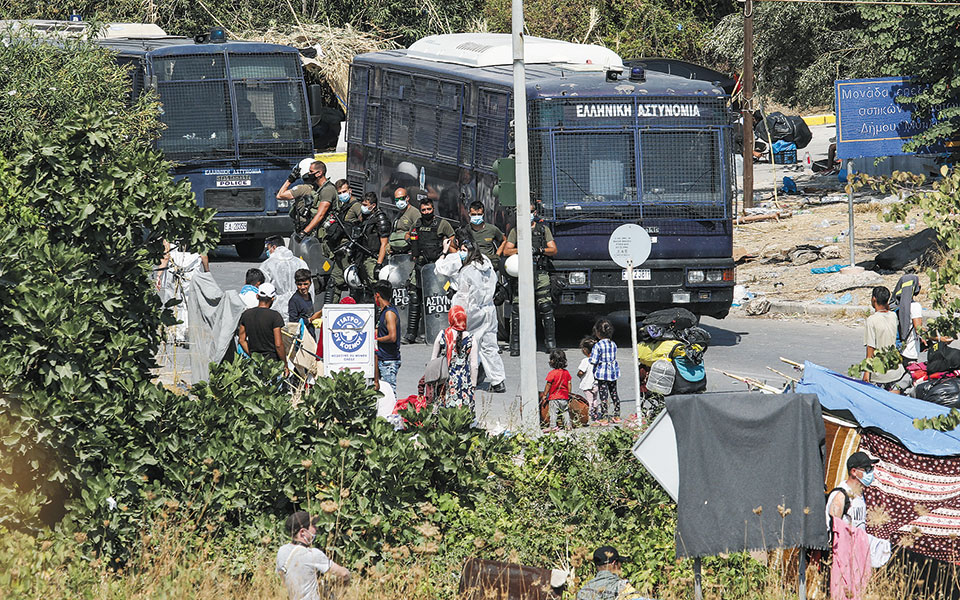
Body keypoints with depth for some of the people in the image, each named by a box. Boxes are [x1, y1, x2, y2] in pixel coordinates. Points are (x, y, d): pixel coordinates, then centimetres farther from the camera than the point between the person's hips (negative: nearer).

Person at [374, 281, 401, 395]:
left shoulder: (389, 313, -15)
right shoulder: (384, 312, 15)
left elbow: (392, 337, -23)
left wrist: (376, 339, -11)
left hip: (389, 361, -10)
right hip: (382, 360, 10)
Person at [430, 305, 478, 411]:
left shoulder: (442, 335, -3)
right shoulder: (469, 338, -5)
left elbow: (433, 359, 4)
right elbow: (474, 365, -4)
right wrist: (473, 384, 6)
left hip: (444, 378, 1)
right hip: (464, 380, -1)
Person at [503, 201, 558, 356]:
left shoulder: (544, 229, 14)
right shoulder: (516, 230, 13)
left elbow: (554, 250, 10)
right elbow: (506, 251, 6)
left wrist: (540, 250, -8)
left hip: (540, 275, 0)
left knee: (546, 309, -3)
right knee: (517, 310, -6)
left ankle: (550, 343, 3)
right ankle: (515, 345, -4)